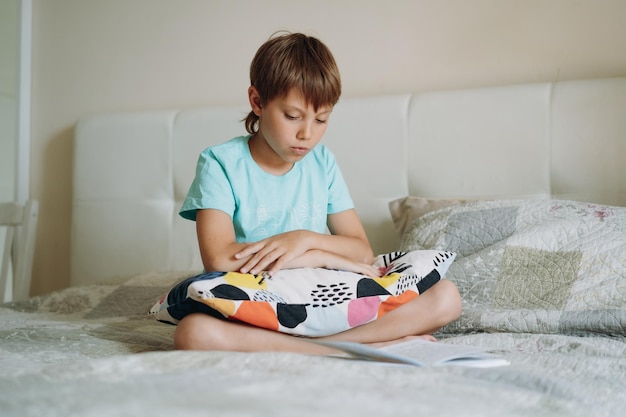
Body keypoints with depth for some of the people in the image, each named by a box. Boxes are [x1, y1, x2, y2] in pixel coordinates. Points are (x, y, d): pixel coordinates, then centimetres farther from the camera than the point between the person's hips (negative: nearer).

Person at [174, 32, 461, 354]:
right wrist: (327, 256, -13)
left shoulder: (322, 162, 11)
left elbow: (362, 251, 6)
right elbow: (219, 258, -17)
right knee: (193, 332, -38)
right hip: (253, 312, -3)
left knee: (445, 298, -12)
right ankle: (356, 348, -29)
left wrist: (306, 239, -15)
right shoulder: (220, 162, -3)